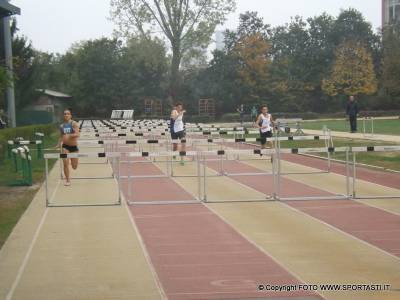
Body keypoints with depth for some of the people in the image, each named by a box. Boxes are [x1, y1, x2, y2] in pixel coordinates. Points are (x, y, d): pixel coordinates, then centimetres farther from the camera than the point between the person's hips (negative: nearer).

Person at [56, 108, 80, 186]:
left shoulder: (74, 124, -7)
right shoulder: (61, 126, 6)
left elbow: (77, 134, -19)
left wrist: (69, 135, -33)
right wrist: (59, 144, 3)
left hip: (74, 146, -2)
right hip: (65, 146, 2)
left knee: (74, 167, 7)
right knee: (65, 164, -12)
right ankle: (67, 180, 3)